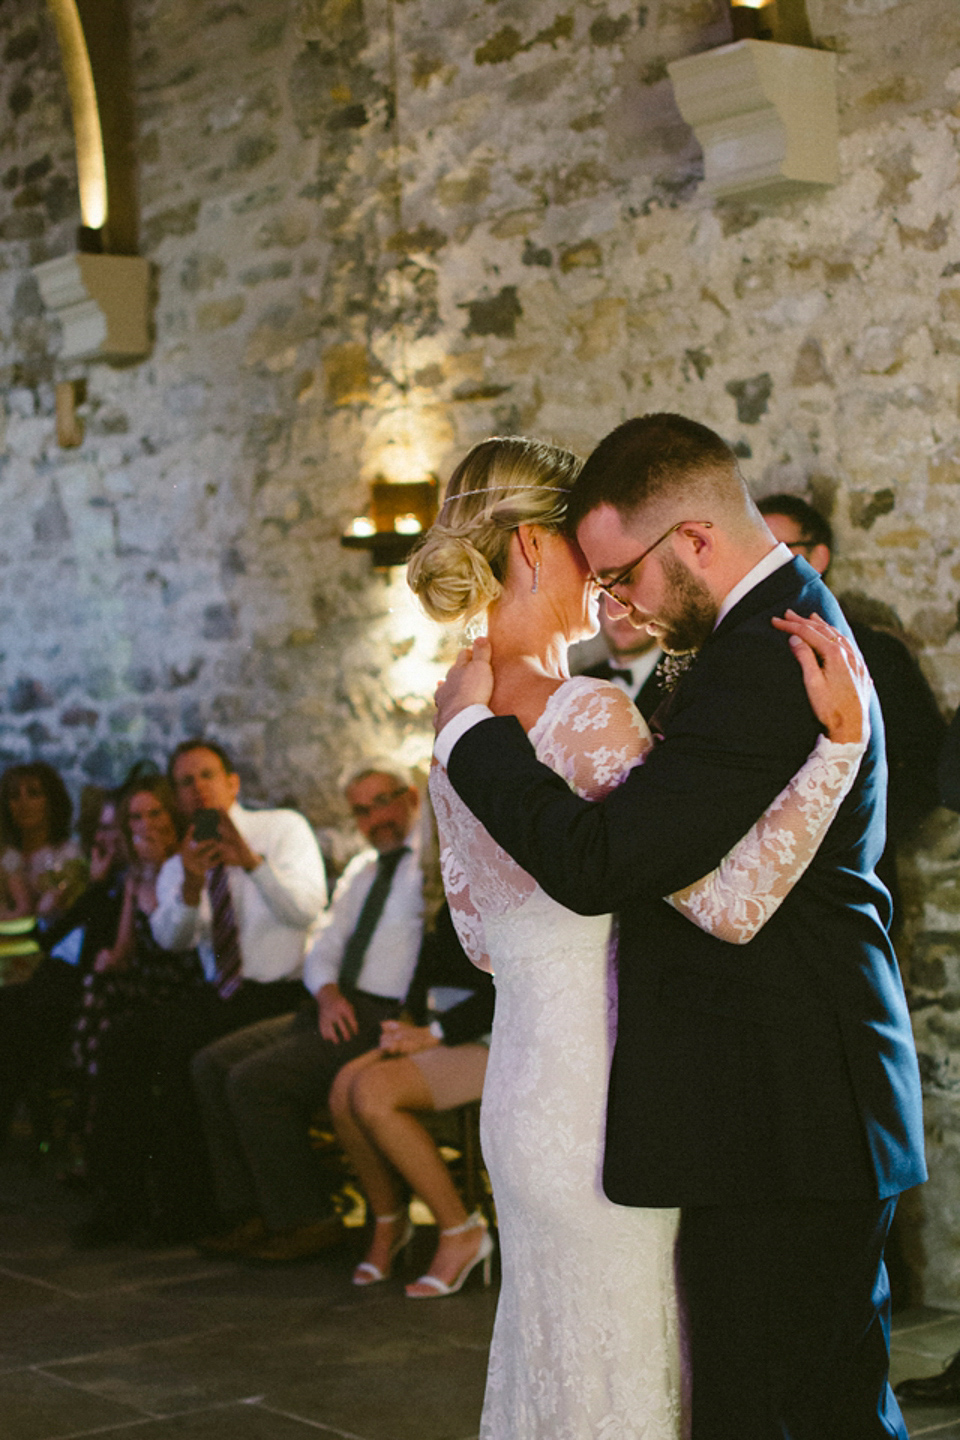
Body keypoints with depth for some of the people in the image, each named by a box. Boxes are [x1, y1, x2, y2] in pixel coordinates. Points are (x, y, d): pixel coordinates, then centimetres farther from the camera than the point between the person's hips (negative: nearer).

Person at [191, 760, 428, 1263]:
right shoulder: (360, 869, 23)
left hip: (387, 1017, -9)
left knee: (256, 1080, -22)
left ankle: (302, 1220, -8)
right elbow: (324, 946, 18)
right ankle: (250, 1213, 1)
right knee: (212, 1064, -2)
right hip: (336, 1008, 9)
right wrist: (329, 994, -3)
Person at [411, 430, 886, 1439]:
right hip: (597, 1105, -9)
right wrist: (840, 739, -26)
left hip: (520, 1085, 9)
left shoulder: (456, 708, 8)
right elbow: (728, 902, -26)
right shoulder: (586, 716, -19)